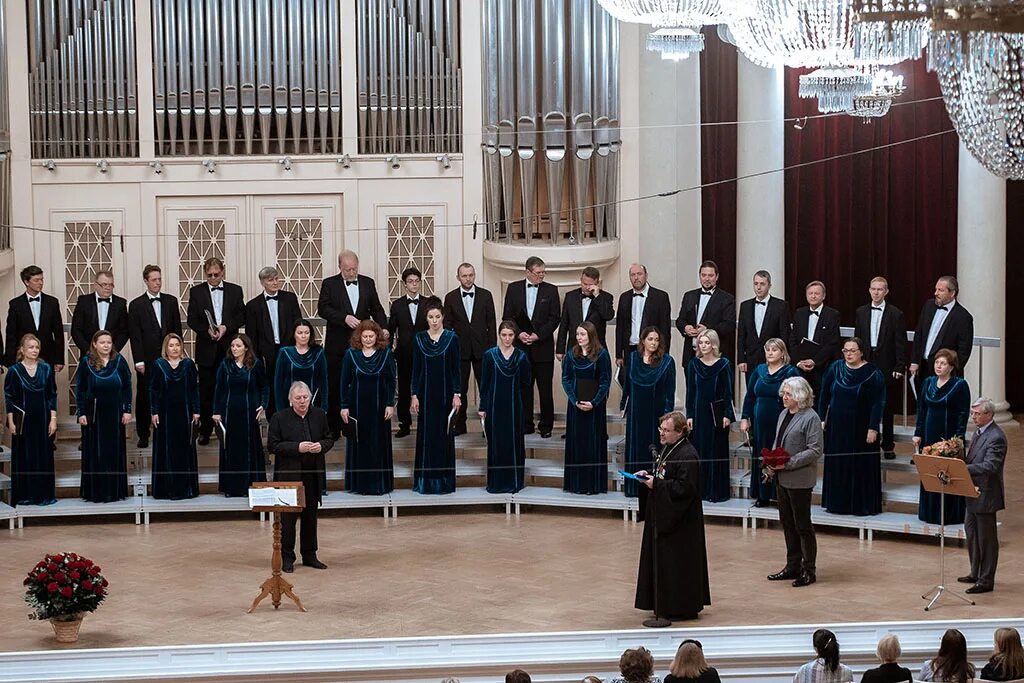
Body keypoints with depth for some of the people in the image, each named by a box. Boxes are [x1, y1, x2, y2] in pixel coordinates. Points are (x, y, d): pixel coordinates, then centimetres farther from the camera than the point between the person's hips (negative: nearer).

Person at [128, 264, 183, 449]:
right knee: (143, 397, 3)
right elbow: (135, 335, -3)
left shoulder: (171, 301, 9)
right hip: (147, 360, -2)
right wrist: (139, 361, -8)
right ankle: (143, 435, 11)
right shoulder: (136, 305, 0)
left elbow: (177, 329, 11)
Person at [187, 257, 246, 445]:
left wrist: (226, 327, -12)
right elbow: (191, 320, 2)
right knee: (206, 392, 2)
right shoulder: (196, 292, 5)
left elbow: (241, 316, 4)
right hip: (206, 349, 0)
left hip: (229, 348, 0)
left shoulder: (235, 290, 7)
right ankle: (205, 431, 9)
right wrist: (207, 330, -14)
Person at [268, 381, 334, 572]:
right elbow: (272, 445, -8)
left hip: (312, 474, 4)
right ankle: (287, 558, 6)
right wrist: (297, 448, -18)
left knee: (311, 515, 11)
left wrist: (321, 446, -10)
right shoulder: (279, 418, -5)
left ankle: (309, 555, 21)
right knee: (288, 517, -2)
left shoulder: (319, 416, 6)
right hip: (288, 475, -4)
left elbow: (329, 439, 13)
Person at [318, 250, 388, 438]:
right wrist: (345, 318, -22)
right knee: (334, 387, 3)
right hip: (337, 344, -2)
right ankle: (333, 427, 9)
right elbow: (322, 309, -10)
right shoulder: (329, 284, 0)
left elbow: (376, 308, 11)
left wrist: (383, 327, -6)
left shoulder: (368, 283, 9)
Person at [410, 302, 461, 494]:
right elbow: (416, 368, 4)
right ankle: (425, 480, 7)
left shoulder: (451, 338, -1)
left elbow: (455, 368, -1)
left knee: (445, 433, 2)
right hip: (426, 391, 1)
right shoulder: (419, 338, 3)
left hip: (446, 391, -1)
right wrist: (414, 395, -2)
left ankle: (444, 479, 8)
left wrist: (457, 394, -8)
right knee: (426, 433, 2)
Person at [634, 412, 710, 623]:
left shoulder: (687, 455, -20)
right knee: (661, 560, 15)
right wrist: (648, 474, 4)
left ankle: (682, 607, 5)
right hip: (663, 516, 10)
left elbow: (685, 487, -26)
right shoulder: (667, 449, 10)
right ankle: (663, 603, 24)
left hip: (679, 521, -10)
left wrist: (656, 484, -22)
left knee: (676, 563, -3)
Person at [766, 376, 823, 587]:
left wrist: (788, 463, -21)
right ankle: (793, 566, 24)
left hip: (799, 480, -8)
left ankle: (809, 570, 9)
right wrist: (771, 463, 2)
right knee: (787, 522, 14)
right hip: (781, 478, 8)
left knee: (802, 525, 0)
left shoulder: (810, 418, -14)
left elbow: (815, 451, -17)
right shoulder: (784, 414, 11)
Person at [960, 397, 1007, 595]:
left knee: (986, 538, 0)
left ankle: (986, 581, 8)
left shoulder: (996, 437, -20)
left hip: (986, 494, -10)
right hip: (974, 492, 10)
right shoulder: (979, 432, 11)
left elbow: (989, 466, -29)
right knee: (971, 532, 20)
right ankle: (976, 573, 34)